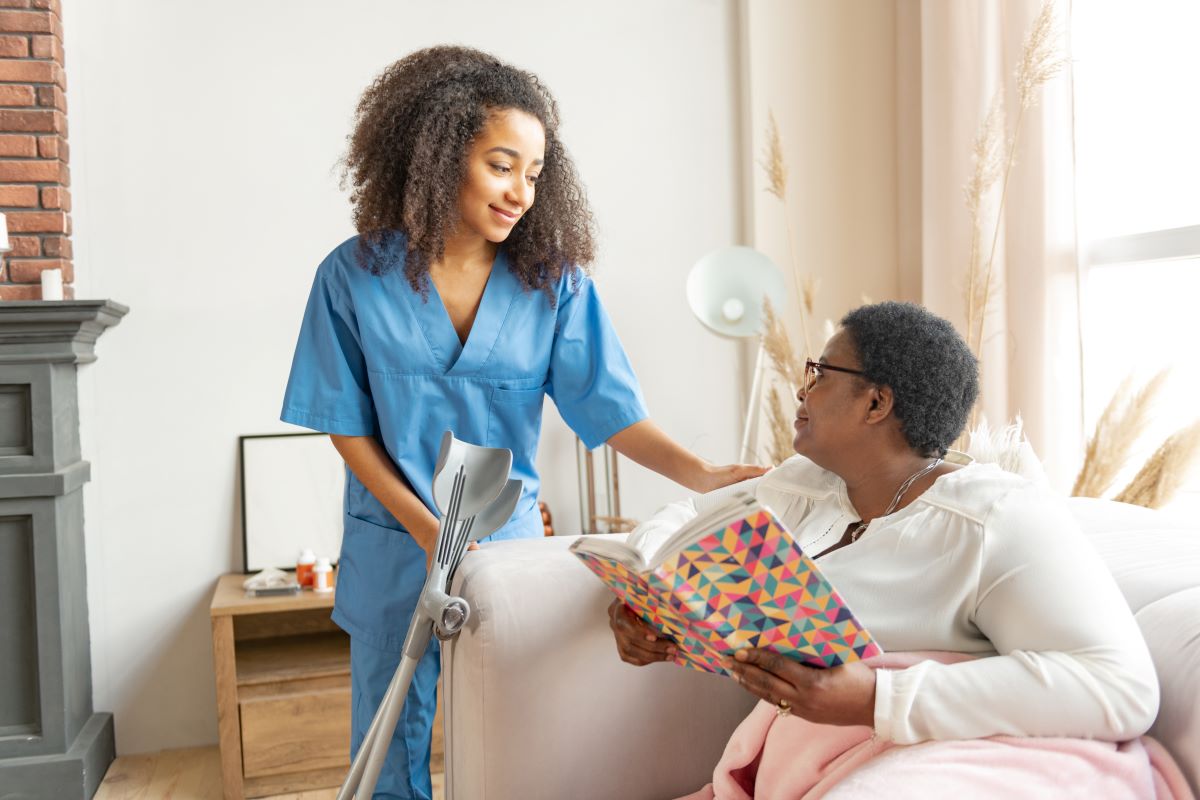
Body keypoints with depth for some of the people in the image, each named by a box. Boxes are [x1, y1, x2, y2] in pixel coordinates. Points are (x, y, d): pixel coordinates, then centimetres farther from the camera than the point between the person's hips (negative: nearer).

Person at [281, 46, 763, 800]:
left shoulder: (553, 281, -8)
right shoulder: (356, 277, -9)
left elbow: (610, 410, -13)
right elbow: (348, 426, -5)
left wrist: (702, 474, -28)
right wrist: (429, 532, -13)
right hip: (394, 549, 0)